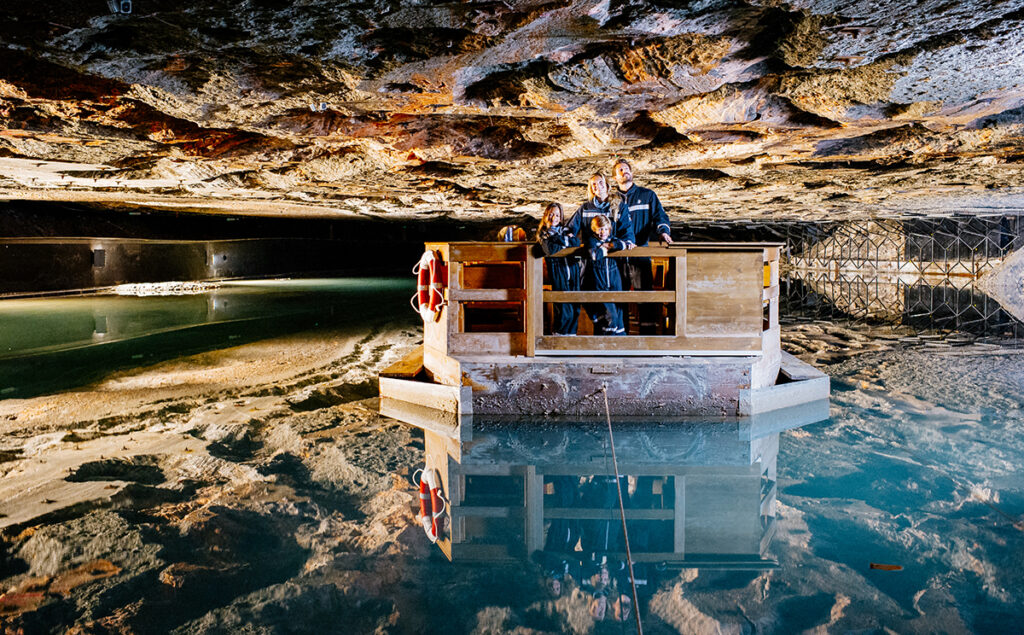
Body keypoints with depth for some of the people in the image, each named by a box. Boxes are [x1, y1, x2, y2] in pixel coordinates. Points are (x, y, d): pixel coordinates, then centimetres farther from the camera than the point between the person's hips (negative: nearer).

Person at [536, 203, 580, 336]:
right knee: (563, 304, -10)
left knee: (575, 304, 2)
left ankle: (571, 331, 12)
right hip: (557, 267, -4)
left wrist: (562, 240, -5)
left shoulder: (565, 229, 20)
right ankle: (560, 332, 3)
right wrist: (566, 242, 1)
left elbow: (577, 242, 1)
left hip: (572, 266, 4)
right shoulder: (544, 233, 8)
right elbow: (551, 250, -10)